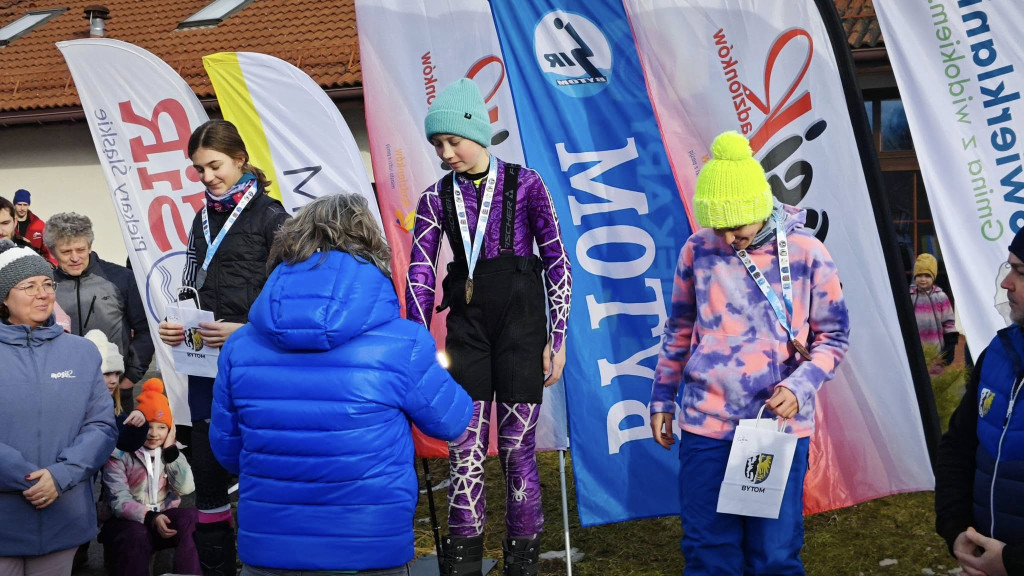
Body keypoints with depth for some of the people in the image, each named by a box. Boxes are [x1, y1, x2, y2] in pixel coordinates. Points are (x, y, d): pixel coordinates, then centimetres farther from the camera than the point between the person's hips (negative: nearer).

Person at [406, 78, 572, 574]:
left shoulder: (524, 184, -3)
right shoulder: (438, 197, 4)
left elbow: (558, 264, -1)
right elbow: (419, 275, 2)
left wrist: (557, 338, -4)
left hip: (521, 327, -2)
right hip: (467, 327, 2)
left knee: (517, 450, 1)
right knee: (465, 453, 1)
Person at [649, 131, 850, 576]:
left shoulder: (806, 252, -4)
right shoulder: (698, 249, 1)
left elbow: (833, 336, 3)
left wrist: (800, 387, -13)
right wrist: (662, 400, 15)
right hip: (705, 424, 2)